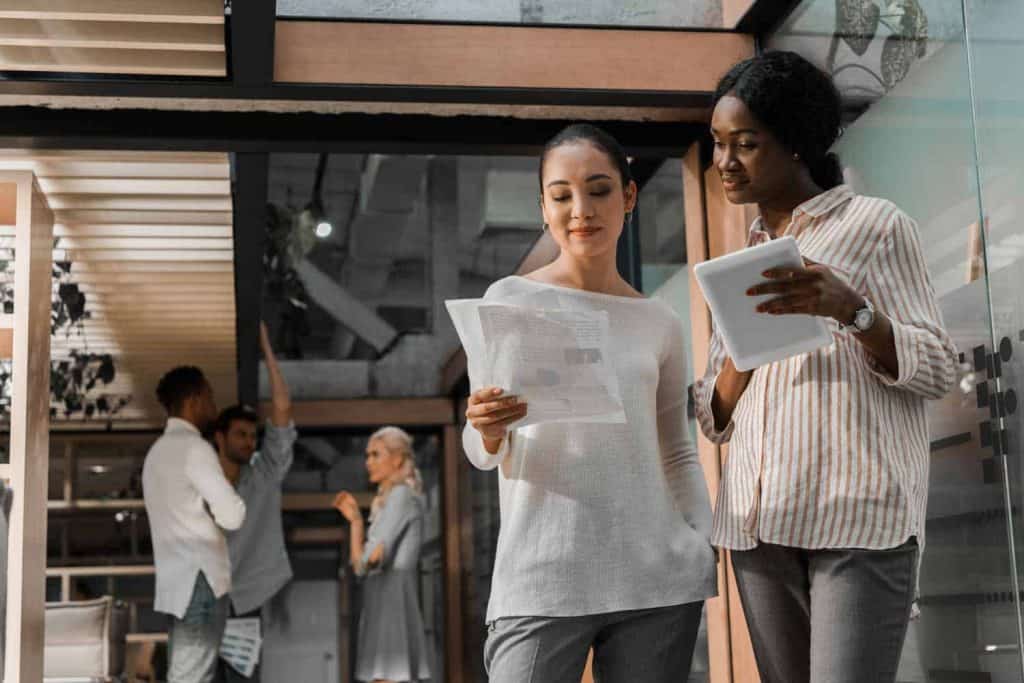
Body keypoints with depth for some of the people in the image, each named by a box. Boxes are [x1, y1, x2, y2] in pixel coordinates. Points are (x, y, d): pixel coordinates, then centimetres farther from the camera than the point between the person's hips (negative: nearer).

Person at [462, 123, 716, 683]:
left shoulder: (660, 323, 10)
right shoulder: (510, 299, 2)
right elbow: (482, 454, 1)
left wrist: (706, 546, 4)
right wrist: (487, 432, -21)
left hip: (658, 576, 3)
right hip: (543, 580, -2)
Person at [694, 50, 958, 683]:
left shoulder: (877, 224, 4)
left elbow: (937, 369, -2)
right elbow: (714, 418, 15)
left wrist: (848, 308, -19)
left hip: (861, 514, -5)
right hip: (759, 523, 5)